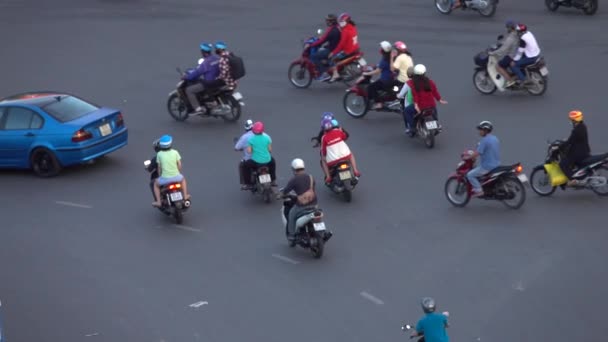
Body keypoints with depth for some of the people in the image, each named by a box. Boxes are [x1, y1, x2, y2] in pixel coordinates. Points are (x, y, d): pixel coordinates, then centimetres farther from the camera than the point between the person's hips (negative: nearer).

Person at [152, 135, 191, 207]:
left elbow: (159, 167, 1)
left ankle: (158, 202, 21)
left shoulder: (159, 154, -6)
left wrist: (160, 175, 18)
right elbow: (179, 164, -2)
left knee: (156, 184, 28)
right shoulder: (175, 152, -4)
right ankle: (185, 195, 32)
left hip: (165, 178, -1)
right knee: (183, 179, 36)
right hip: (176, 176, 1)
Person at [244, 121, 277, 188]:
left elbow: (249, 151, -11)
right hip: (267, 160, 2)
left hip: (256, 161, -2)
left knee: (246, 165, 26)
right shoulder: (267, 137, -7)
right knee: (272, 161, 37)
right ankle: (273, 181, 40)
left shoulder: (251, 139, -11)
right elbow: (270, 149, -3)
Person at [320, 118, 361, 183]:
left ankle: (328, 177, 11)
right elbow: (345, 137, 19)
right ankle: (355, 171, 22)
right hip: (345, 157, 2)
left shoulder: (324, 138, -8)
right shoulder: (339, 131, -3)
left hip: (332, 162, -2)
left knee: (323, 161, 28)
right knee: (351, 155, 35)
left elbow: (323, 152, -3)